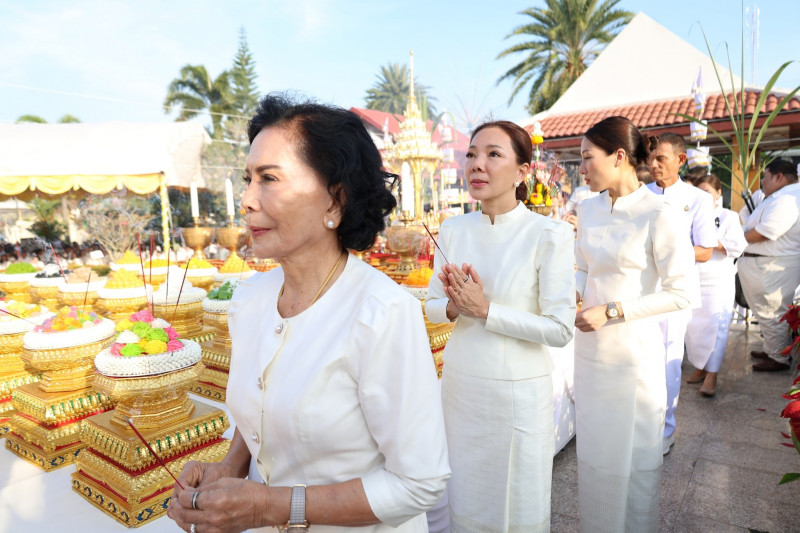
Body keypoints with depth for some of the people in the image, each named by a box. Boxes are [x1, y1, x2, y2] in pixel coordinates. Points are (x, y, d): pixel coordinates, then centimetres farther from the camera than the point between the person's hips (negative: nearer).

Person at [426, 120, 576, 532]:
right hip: (460, 385, 4)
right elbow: (431, 307, 8)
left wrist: (485, 309, -21)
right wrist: (454, 306, -14)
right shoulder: (452, 230, 0)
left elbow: (560, 329, -15)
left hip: (518, 389, -4)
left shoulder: (549, 235, -14)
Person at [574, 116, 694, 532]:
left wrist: (612, 312, -20)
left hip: (632, 347, -6)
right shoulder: (589, 209, 3)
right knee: (592, 446, 20)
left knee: (632, 453, 12)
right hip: (589, 346, 6)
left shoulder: (658, 214, -16)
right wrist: (573, 292, -5)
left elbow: (679, 294, -15)